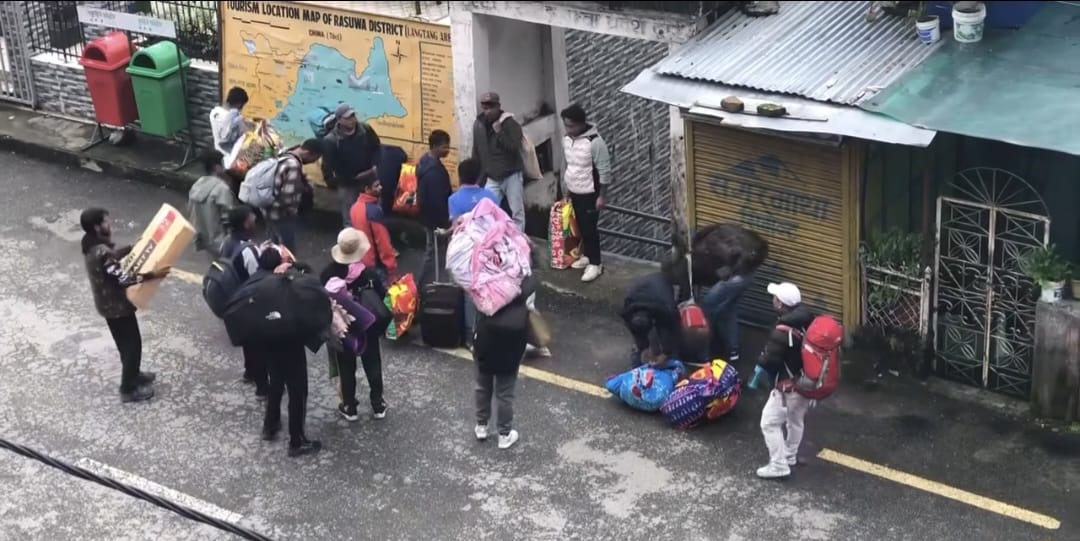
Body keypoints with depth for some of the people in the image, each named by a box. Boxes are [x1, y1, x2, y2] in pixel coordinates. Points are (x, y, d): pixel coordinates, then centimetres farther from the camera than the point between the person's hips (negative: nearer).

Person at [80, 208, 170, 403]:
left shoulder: (93, 244, -2)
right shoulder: (101, 253, -33)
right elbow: (122, 278, -33)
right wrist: (152, 275, -33)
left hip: (110, 302, 10)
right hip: (116, 305, -10)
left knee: (126, 342, 26)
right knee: (132, 344, 6)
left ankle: (133, 374, 44)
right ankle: (129, 389, 17)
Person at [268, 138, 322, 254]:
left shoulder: (285, 156, 5)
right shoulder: (293, 165, -25)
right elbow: (288, 196, -29)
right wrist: (293, 211, -11)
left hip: (273, 212, 10)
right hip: (282, 215, -10)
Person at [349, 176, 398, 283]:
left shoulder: (355, 207, 4)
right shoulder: (374, 210, -23)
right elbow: (382, 241, -22)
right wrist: (392, 266, -16)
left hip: (361, 261, 9)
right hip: (376, 263, -9)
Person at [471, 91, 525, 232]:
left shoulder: (510, 124, -9)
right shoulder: (478, 125, 5)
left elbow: (514, 148, -20)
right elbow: (476, 152, 12)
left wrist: (499, 132, -25)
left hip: (511, 175, -4)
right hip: (492, 178, 4)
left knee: (517, 212, -1)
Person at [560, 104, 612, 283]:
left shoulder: (595, 142, -23)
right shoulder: (566, 140, 0)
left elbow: (604, 171, -18)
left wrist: (601, 196, -16)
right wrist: (567, 188, 18)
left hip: (589, 194, -7)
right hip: (574, 193, 7)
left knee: (590, 228, -2)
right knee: (581, 227, 18)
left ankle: (595, 264, 8)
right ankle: (587, 255, 34)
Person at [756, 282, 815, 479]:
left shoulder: (782, 333, -30)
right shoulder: (808, 319, -6)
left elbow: (769, 361, -24)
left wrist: (761, 360, -2)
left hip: (789, 387, -8)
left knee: (770, 423, 5)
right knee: (796, 420, 25)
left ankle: (779, 465, 8)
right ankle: (790, 456, 42)